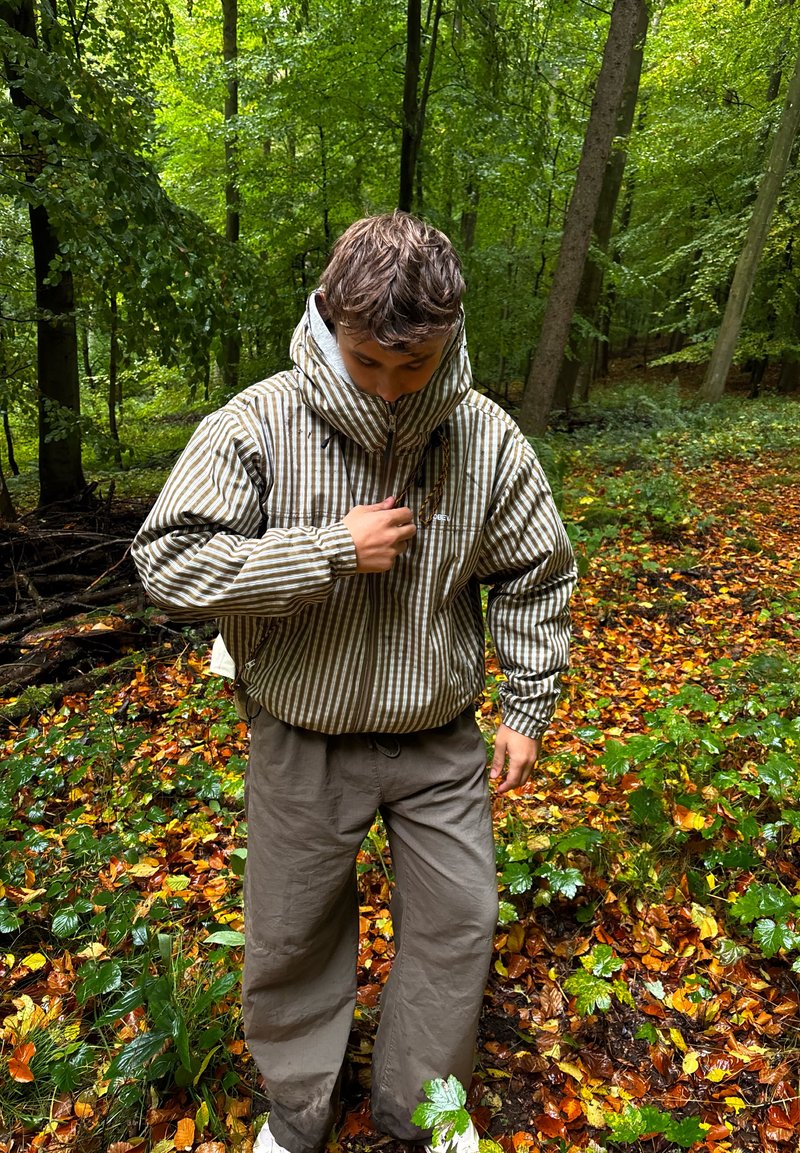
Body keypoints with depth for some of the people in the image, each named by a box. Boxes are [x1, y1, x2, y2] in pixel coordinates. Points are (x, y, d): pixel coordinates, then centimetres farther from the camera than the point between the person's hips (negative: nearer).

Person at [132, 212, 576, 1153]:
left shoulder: (487, 438, -9)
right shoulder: (260, 424, -17)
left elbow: (534, 579, 2)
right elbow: (168, 562, -21)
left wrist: (527, 709, 4)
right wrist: (332, 550, -27)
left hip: (438, 740, 2)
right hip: (303, 740, -1)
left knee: (458, 924, 16)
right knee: (290, 936, 17)